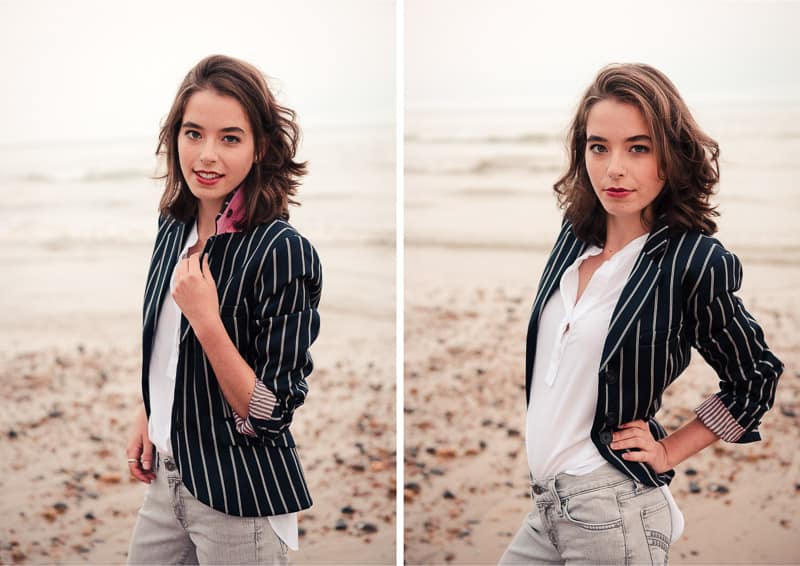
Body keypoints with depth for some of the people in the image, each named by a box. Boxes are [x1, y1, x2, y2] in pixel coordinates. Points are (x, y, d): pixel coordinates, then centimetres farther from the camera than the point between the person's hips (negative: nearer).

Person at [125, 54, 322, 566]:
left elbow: (272, 413, -20)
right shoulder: (174, 227, 1)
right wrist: (147, 419, 15)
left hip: (242, 504, -6)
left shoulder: (283, 253, -21)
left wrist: (207, 321, -28)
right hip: (167, 478, 7)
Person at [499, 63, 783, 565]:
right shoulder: (575, 237, 3)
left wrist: (669, 451, -1)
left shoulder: (697, 262, -14)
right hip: (545, 504, 6)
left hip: (612, 513, -6)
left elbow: (756, 380, -1)